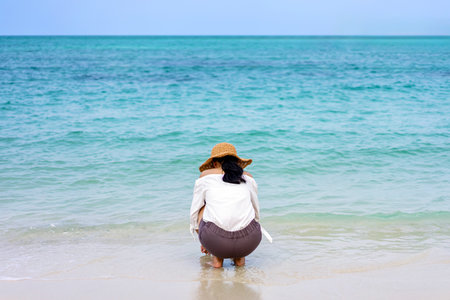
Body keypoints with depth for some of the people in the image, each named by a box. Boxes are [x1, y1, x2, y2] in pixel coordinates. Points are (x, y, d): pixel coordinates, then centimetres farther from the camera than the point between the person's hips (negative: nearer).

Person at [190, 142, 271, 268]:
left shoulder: (206, 175, 18)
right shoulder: (248, 178, 22)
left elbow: (194, 211, 25)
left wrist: (204, 241, 42)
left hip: (214, 239, -2)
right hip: (249, 241, 2)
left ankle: (217, 257, 17)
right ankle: (240, 257, 18)